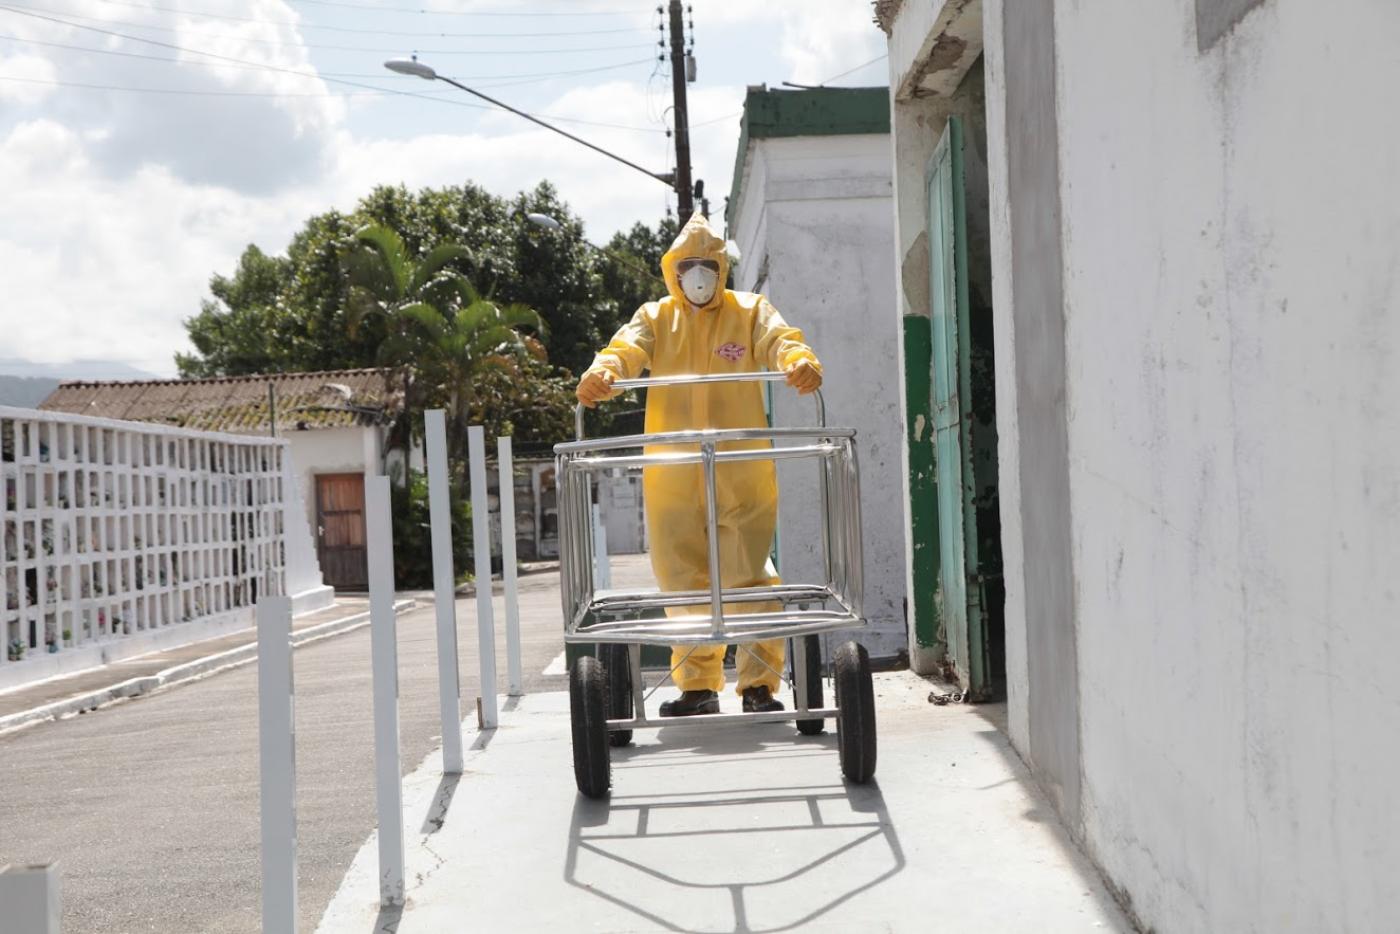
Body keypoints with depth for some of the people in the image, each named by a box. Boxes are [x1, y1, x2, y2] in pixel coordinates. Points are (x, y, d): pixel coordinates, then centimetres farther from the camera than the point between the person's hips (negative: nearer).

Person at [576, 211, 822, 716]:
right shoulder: (655, 318, 13)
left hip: (741, 475, -2)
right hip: (673, 479, 2)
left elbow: (780, 339, -9)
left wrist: (800, 361, -33)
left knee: (748, 580, -3)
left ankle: (760, 684, 6)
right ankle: (697, 686, 19)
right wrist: (602, 372, -29)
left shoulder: (750, 312, 9)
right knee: (684, 583, 7)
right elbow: (625, 348, -5)